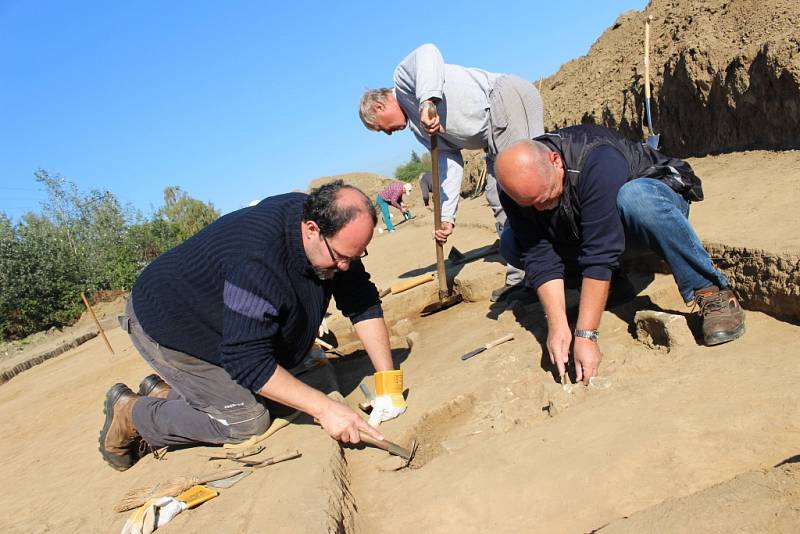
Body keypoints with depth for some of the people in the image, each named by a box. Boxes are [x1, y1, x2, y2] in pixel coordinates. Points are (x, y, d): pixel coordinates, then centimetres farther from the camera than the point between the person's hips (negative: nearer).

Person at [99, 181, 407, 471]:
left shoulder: (333, 231, -15)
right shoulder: (257, 262, -40)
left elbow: (364, 303, -11)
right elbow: (248, 361, -36)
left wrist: (388, 385, -16)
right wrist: (324, 408, -37)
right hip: (165, 326, -8)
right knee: (248, 420, -10)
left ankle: (163, 393, 21)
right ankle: (130, 413, 8)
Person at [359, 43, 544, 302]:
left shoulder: (403, 76, 2)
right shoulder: (419, 128, 22)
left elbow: (427, 52, -21)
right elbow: (450, 165, 12)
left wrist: (428, 100, -34)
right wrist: (446, 216, 4)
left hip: (507, 98, -10)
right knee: (499, 201, 5)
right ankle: (520, 277, 5)